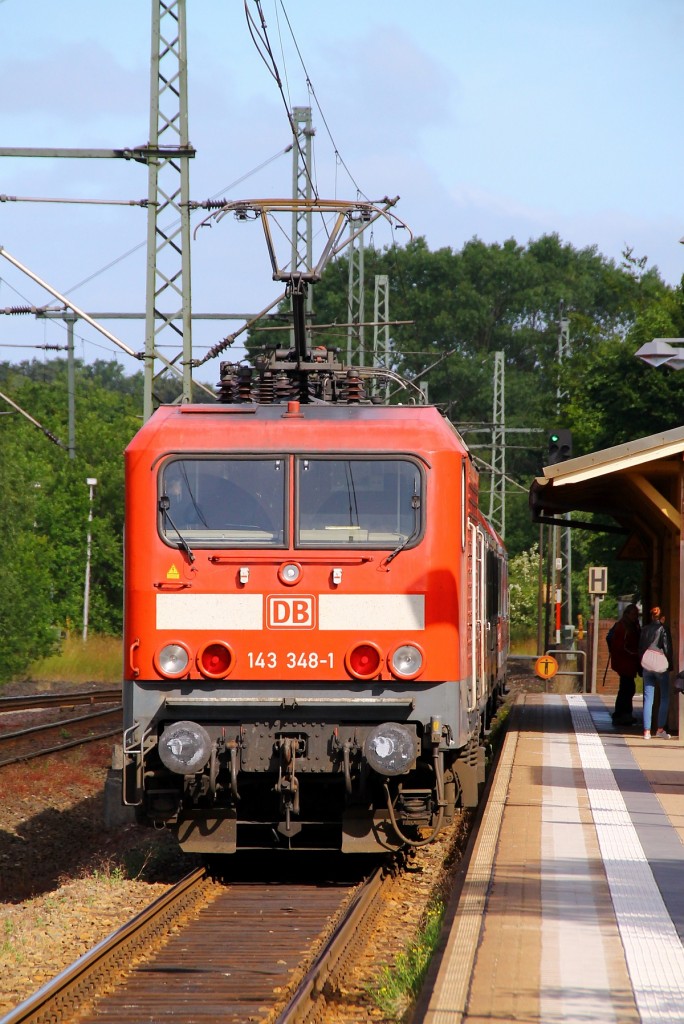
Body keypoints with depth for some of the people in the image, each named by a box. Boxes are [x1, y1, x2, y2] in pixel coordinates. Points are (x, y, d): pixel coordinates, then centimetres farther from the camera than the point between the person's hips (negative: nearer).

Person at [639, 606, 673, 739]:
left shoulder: (645, 629, 6)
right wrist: (669, 666, -2)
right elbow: (667, 648, -10)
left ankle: (646, 731, -1)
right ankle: (660, 729, -3)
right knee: (664, 698, 5)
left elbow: (640, 648, 8)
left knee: (648, 698, 5)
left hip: (647, 667, 4)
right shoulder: (663, 629, -8)